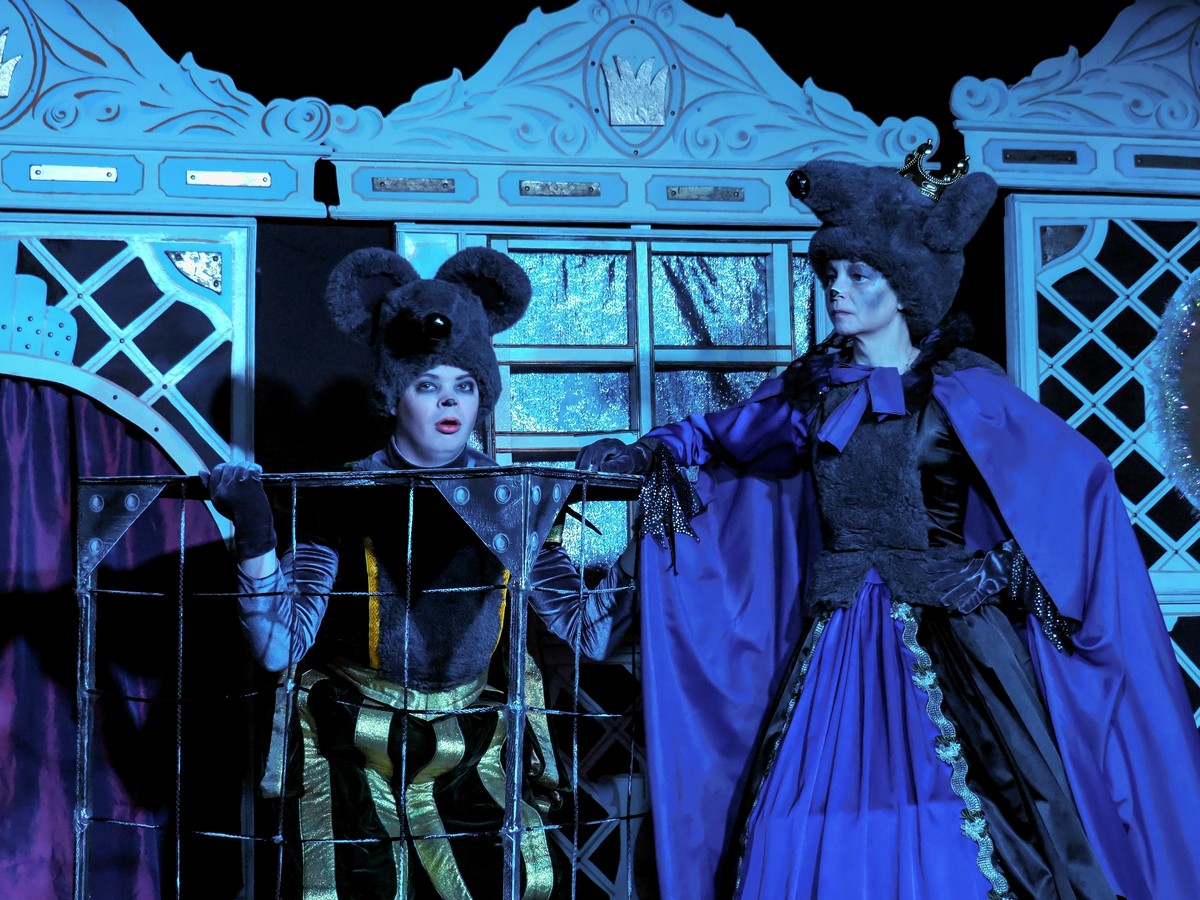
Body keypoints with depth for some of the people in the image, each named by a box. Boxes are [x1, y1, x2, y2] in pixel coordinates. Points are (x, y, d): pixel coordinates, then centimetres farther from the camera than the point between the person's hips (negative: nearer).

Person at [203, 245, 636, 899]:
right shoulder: (345, 499, -8)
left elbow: (590, 633, -6)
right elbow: (281, 649, -17)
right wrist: (254, 538, -29)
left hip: (475, 760, 2)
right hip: (353, 764, -1)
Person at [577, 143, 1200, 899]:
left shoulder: (962, 390, -3)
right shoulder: (817, 384, 8)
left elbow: (1078, 478, -5)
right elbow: (722, 436, 21)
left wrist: (1007, 569, -10)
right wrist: (645, 453, 6)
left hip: (944, 635, -3)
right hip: (837, 638, 4)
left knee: (947, 837, -4)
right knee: (818, 838, 1)